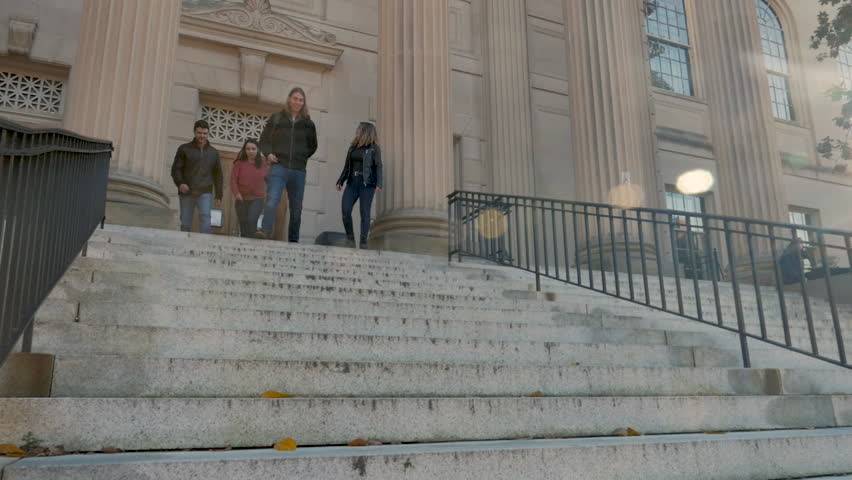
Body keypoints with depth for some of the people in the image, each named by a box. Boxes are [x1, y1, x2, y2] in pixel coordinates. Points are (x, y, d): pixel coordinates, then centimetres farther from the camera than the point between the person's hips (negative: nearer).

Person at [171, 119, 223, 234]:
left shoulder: (214, 153, 14)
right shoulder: (184, 149, 8)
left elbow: (218, 175, 15)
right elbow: (176, 168, 3)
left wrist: (219, 196, 8)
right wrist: (180, 183, -16)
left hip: (205, 193, 0)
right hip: (186, 193, 0)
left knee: (205, 217, -20)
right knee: (185, 224, 2)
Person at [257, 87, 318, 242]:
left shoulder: (308, 123, 9)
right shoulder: (276, 119, 6)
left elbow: (312, 146, 21)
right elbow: (264, 140, 14)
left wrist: (302, 157, 6)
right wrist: (268, 153, -4)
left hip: (298, 171, 2)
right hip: (279, 167, -2)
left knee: (296, 208, 7)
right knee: (272, 200, -21)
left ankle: (293, 240, 15)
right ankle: (266, 231, -29)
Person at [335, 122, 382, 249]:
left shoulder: (374, 148, 1)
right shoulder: (353, 147, 17)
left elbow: (378, 167, -6)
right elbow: (347, 167, 19)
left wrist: (379, 184, -18)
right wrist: (340, 182, 11)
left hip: (367, 183, -5)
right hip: (352, 182, 5)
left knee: (364, 213, -5)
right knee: (345, 210, -10)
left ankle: (363, 241, 1)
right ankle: (350, 239, 0)